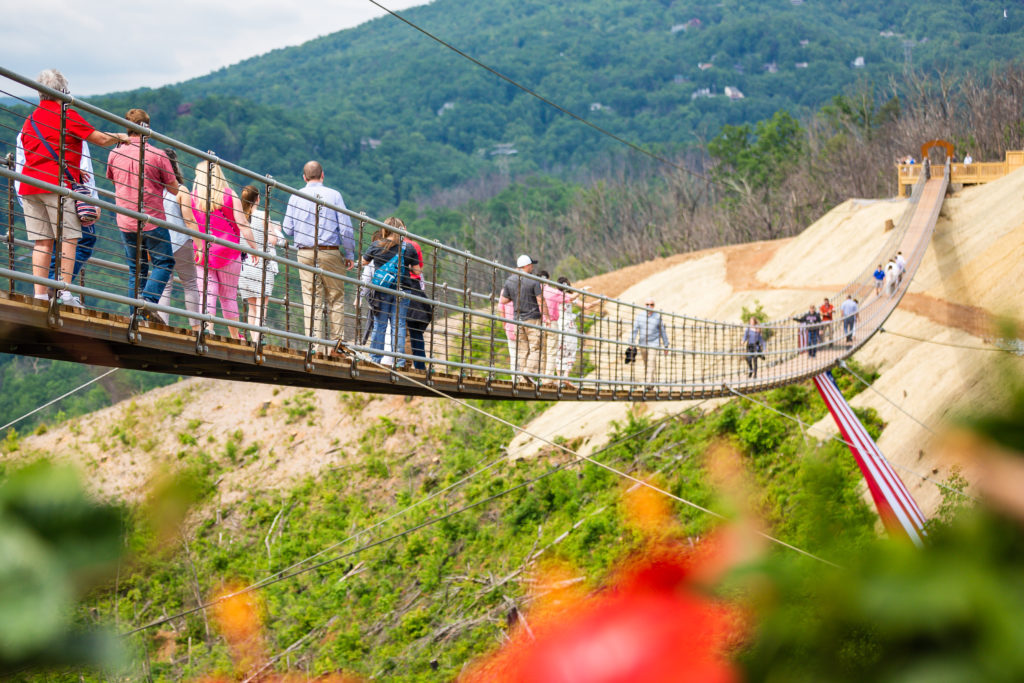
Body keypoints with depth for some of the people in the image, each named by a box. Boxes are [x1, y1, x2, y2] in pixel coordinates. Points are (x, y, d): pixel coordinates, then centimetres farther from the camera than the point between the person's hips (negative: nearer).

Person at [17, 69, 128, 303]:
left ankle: (39, 294, -1)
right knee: (67, 238, -4)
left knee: (42, 241, 5)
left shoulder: (30, 120, 18)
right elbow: (101, 139, 0)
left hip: (29, 185, 6)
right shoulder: (65, 115, -3)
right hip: (57, 184, -6)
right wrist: (121, 137, 20)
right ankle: (65, 292, -12)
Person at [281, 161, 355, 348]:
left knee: (311, 299, 1)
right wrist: (350, 254, 6)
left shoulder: (296, 197, 5)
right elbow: (345, 228, -3)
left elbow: (287, 230, 6)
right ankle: (335, 341, 2)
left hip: (305, 254, 2)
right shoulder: (333, 195, -1)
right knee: (336, 298, 6)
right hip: (330, 253, -1)